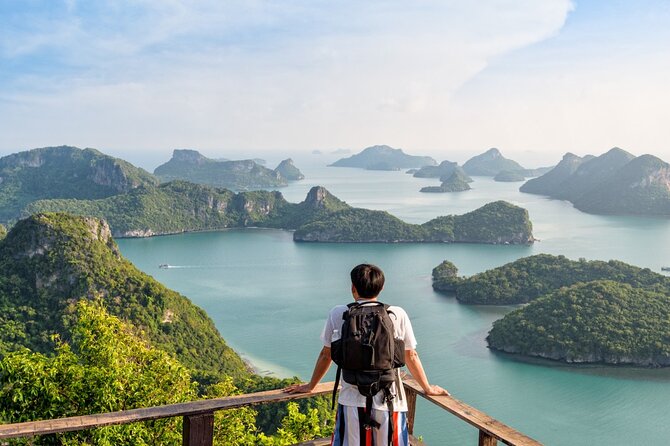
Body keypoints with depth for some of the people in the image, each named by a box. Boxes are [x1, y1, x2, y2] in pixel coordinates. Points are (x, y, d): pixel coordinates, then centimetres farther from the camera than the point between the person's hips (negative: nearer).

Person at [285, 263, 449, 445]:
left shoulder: (337, 314, -1)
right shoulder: (398, 315, -1)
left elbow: (326, 355, 10)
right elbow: (411, 357, 10)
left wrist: (310, 386, 27)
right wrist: (428, 388, 26)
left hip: (352, 403, 0)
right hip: (389, 403, 0)